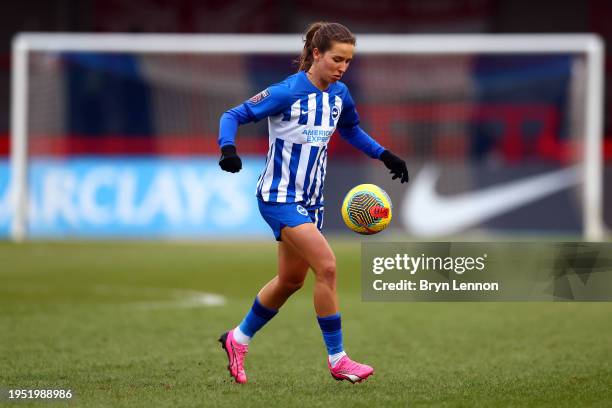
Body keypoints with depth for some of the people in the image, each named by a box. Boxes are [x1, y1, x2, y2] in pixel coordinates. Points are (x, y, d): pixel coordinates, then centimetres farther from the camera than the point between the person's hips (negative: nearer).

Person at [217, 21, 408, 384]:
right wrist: (228, 149, -31)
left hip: (310, 199, 8)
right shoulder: (287, 93, -17)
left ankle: (239, 339, 36)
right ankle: (337, 359, -11)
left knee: (292, 280, 16)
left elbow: (351, 130, 24)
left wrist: (384, 155, 15)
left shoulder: (339, 95, 3)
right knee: (327, 266, -19)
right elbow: (234, 116, -13)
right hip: (280, 198, -8)